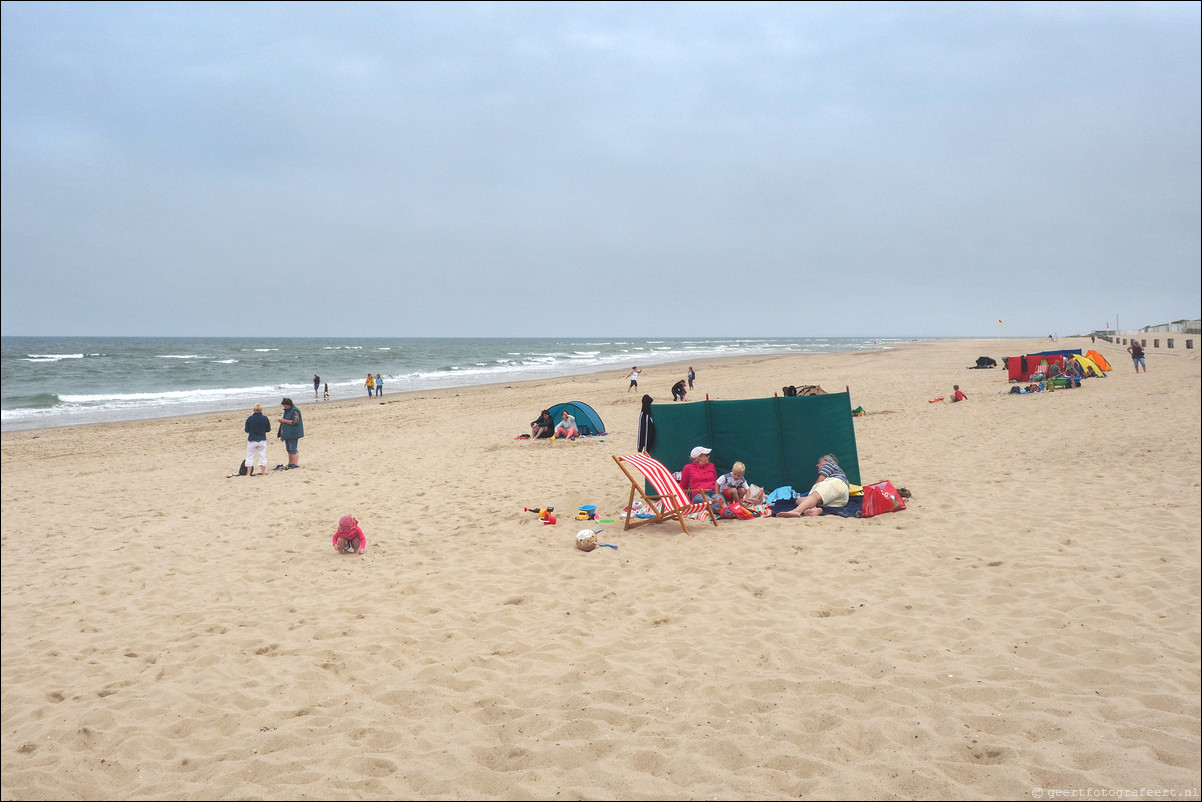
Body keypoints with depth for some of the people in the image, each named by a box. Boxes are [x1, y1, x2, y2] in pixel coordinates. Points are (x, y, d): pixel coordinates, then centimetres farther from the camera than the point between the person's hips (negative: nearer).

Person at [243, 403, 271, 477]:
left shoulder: (250, 419, -10)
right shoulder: (265, 418, -7)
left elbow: (247, 430, -2)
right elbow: (268, 429, 2)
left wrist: (244, 428, 20)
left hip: (252, 441, -1)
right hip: (262, 440, 1)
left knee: (250, 457, 10)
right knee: (263, 457, 10)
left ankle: (248, 474, 12)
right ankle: (263, 473, 11)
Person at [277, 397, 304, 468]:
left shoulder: (295, 411, -13)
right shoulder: (286, 411, 16)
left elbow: (295, 422, -20)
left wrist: (284, 420, -18)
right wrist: (281, 419, 6)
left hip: (292, 433, -10)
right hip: (287, 433, 10)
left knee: (293, 449, -8)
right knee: (289, 449, 13)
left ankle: (295, 464, -6)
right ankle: (290, 464, 18)